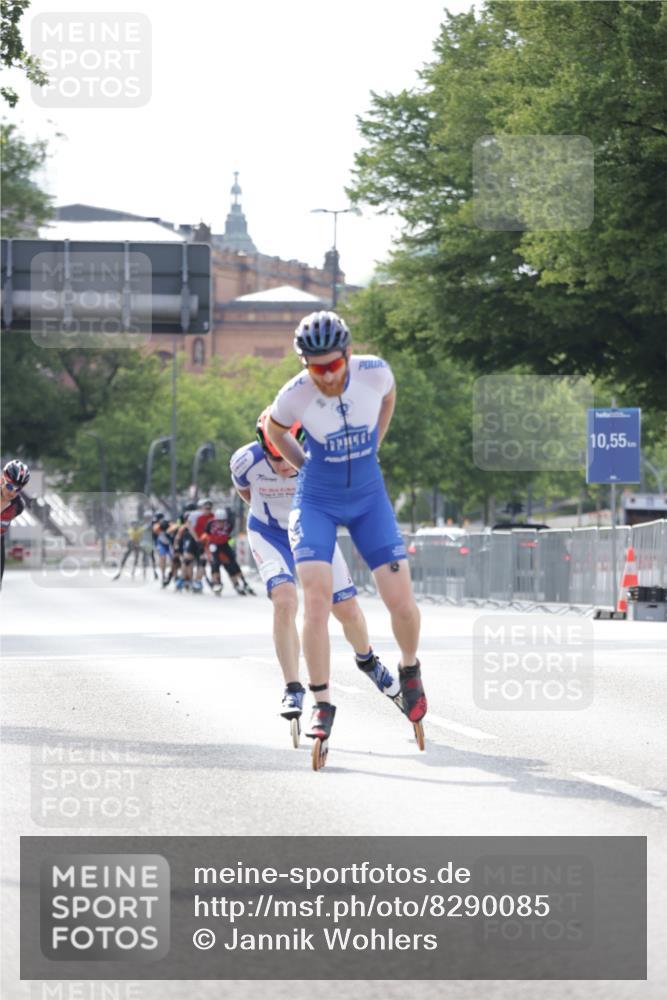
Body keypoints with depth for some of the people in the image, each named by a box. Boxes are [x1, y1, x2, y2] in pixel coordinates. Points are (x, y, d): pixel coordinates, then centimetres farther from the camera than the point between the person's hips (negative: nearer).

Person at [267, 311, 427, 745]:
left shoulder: (375, 372, -19)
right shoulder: (294, 396, -22)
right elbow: (275, 431, 3)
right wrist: (308, 467, 3)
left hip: (369, 499, 2)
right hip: (317, 502, -2)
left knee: (402, 602, -5)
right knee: (317, 597, -18)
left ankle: (410, 668, 26)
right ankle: (322, 704, -8)